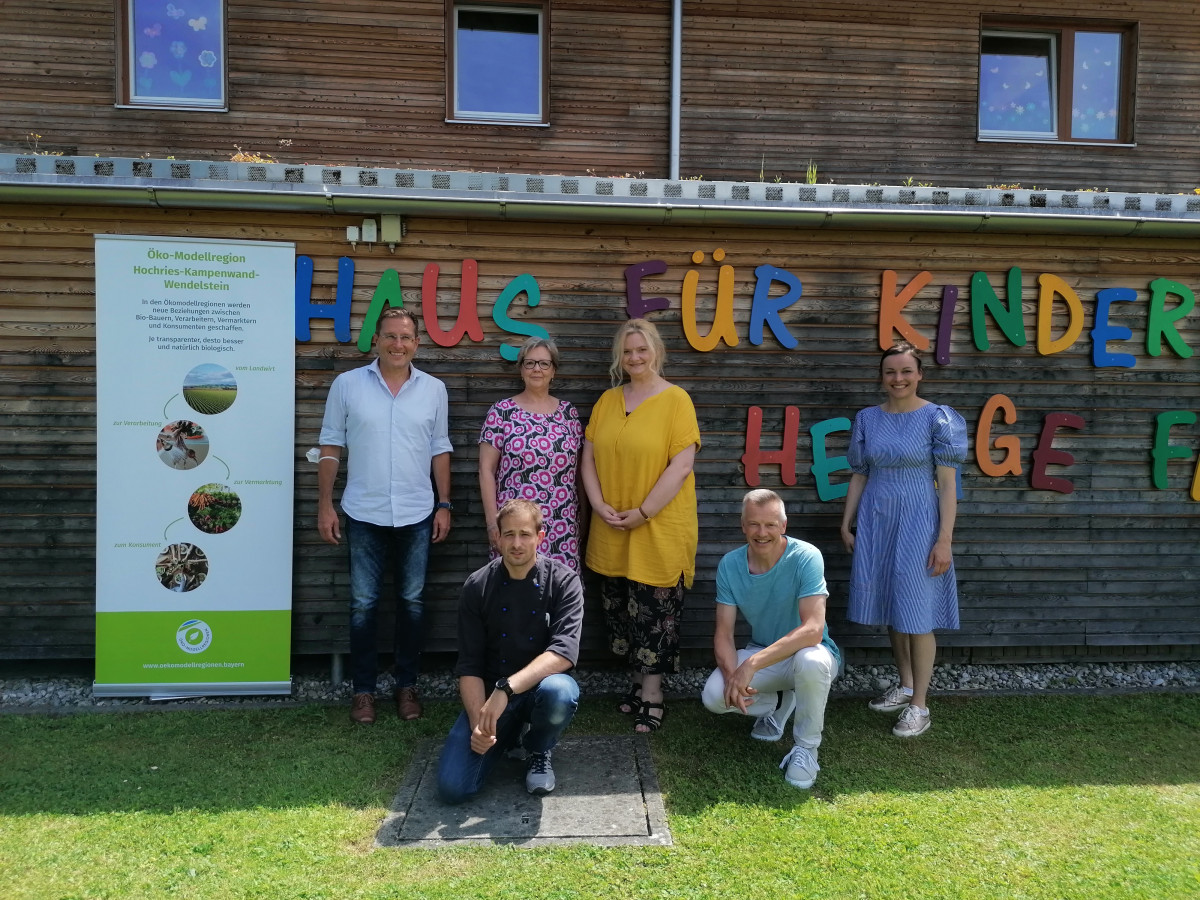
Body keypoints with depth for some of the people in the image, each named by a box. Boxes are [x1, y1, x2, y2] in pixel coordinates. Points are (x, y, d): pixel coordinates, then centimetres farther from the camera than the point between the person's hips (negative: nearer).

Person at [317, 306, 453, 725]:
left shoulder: (434, 389, 2)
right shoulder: (347, 384, -2)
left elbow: (440, 451, 8)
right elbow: (331, 448, 2)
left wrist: (444, 505, 4)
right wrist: (325, 505, -2)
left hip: (417, 515, 1)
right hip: (364, 515, -1)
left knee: (411, 602, 10)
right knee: (363, 604, 7)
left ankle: (407, 685, 25)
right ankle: (363, 689, 21)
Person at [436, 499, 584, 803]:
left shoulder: (563, 581, -11)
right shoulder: (477, 587, -6)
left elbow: (564, 652, -24)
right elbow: (469, 666, -5)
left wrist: (507, 689, -34)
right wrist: (477, 722, -20)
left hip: (541, 686, -1)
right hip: (490, 693, 2)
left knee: (560, 692, -38)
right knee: (452, 787, -16)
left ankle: (539, 752, -2)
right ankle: (509, 734, 16)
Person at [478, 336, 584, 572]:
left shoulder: (569, 413, 9)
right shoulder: (502, 412, -1)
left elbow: (578, 469, 13)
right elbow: (486, 470, -2)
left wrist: (583, 516, 10)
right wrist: (492, 522, -7)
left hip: (563, 526, 3)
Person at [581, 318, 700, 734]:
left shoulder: (676, 399, -8)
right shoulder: (607, 400, 8)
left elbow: (681, 466, -14)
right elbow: (588, 457, 8)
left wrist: (643, 513, -16)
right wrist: (599, 505, -6)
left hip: (659, 531, -5)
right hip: (611, 531, 5)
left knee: (654, 611, 3)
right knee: (620, 609, 14)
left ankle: (652, 695, 18)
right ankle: (638, 681, 32)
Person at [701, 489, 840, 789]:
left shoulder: (806, 557, -23)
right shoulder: (729, 565, -9)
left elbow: (813, 629, -32)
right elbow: (723, 634, -8)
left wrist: (752, 664, -39)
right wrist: (732, 674, -29)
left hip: (807, 651, -4)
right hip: (761, 655, 4)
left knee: (811, 661, -39)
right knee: (713, 695, -21)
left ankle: (806, 746, -9)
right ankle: (778, 703, 13)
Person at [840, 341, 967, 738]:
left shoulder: (938, 418, -7)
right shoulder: (867, 419, 6)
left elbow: (947, 483, -9)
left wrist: (945, 539, -13)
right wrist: (846, 524, 9)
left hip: (918, 522, -4)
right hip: (876, 521, 5)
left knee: (917, 613, 0)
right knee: (890, 608, 13)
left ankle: (919, 705, 13)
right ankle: (905, 685, 31)